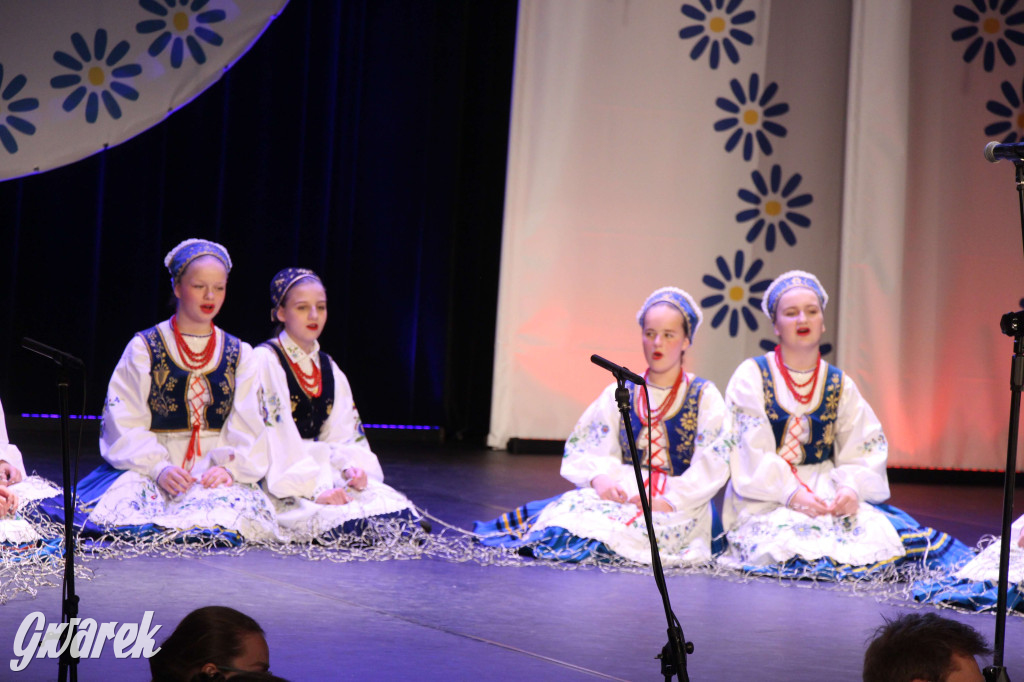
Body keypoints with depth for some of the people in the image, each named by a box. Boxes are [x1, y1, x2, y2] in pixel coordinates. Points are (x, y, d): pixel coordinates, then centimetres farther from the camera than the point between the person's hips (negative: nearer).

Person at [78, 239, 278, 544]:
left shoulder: (239, 354, 15)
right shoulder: (143, 348, 8)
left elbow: (248, 427, 5)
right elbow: (125, 422, -2)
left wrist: (229, 466, -16)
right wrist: (158, 467, -19)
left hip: (217, 473, 2)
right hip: (145, 466, -2)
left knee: (234, 504, -33)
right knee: (129, 500, -35)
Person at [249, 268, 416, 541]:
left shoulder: (329, 369, 17)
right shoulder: (264, 361, -5)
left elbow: (341, 434, 13)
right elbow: (271, 439, -15)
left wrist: (352, 466, -11)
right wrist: (313, 488, -25)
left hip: (325, 472, 6)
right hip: (280, 485, -6)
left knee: (402, 516, -21)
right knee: (348, 520, -34)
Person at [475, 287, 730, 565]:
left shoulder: (705, 396, 5)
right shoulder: (619, 393, 15)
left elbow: (713, 464, -5)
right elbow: (585, 449, 7)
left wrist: (670, 501, -18)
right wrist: (600, 479, -16)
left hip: (681, 505, -3)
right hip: (623, 494, 3)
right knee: (576, 504, -34)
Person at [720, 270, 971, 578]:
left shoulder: (840, 385, 13)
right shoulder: (751, 377, 2)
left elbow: (864, 449, 5)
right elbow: (749, 453, -8)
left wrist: (851, 486, -17)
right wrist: (791, 493, -22)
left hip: (830, 495, 3)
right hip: (767, 503, -3)